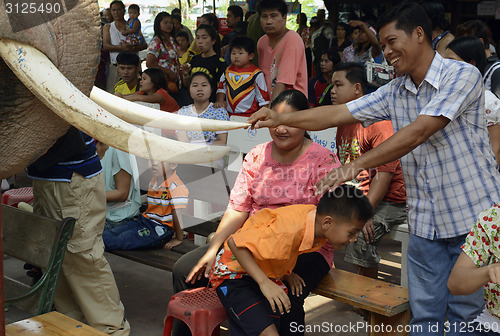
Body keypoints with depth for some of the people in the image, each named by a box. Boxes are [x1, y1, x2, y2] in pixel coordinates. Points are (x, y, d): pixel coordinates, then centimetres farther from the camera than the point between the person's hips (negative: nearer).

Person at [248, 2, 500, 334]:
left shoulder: (462, 76, -13)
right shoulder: (394, 92, 8)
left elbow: (419, 132, -23)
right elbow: (338, 114, 3)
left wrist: (357, 165, -27)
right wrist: (282, 118, -9)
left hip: (473, 217, -5)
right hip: (425, 222, 5)